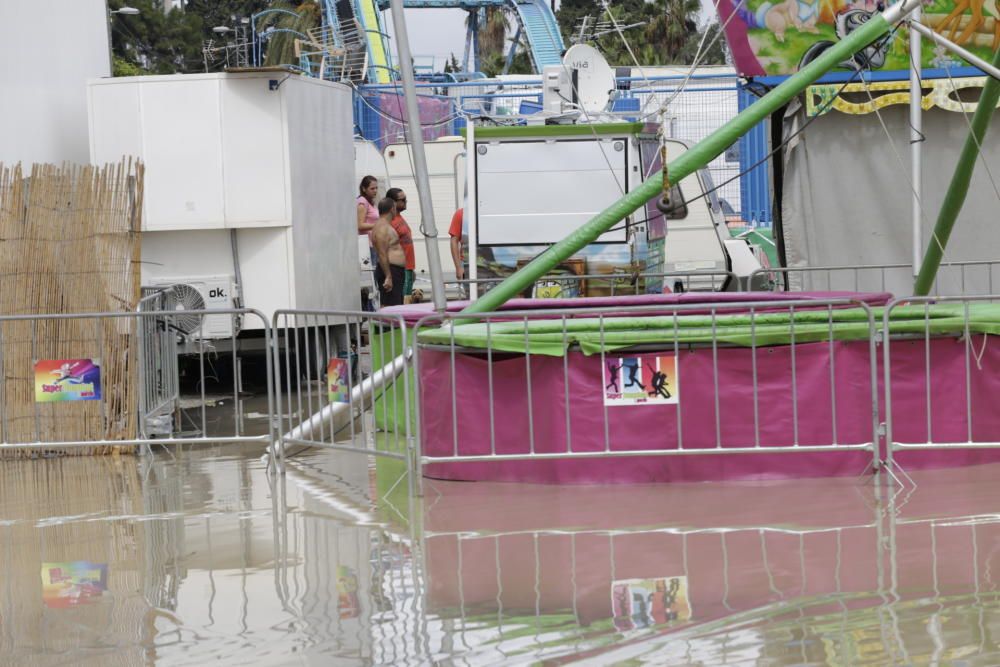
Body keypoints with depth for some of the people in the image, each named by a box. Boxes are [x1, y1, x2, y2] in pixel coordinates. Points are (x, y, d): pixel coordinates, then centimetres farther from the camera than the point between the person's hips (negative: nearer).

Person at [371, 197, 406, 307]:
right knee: (389, 306, -15)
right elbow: (382, 254, -21)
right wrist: (388, 277, -25)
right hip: (389, 271, -11)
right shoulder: (382, 228, -14)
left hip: (396, 272, 11)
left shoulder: (386, 226, 19)